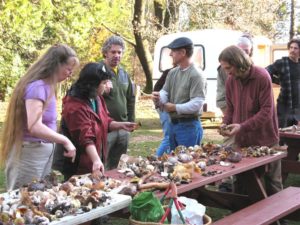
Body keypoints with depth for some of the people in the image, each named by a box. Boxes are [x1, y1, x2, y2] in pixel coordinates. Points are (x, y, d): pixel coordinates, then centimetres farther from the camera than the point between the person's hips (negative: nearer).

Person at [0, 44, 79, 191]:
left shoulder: (46, 86, 9)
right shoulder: (37, 86, -19)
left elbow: (44, 122, 8)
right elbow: (35, 127, -27)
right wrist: (65, 141, -19)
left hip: (44, 151, 9)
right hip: (31, 153, -9)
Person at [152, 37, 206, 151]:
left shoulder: (196, 75, -15)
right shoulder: (172, 73, 10)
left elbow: (196, 104, -22)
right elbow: (165, 92, 5)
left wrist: (175, 107, -16)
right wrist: (158, 98, -18)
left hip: (189, 126, -8)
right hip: (172, 124, 8)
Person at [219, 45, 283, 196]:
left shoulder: (262, 77, -17)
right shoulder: (231, 80, 1)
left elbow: (267, 111, -19)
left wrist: (242, 127, -24)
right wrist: (225, 123, -7)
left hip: (264, 140, -5)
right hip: (241, 140, 5)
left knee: (271, 183, 9)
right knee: (241, 184, 12)